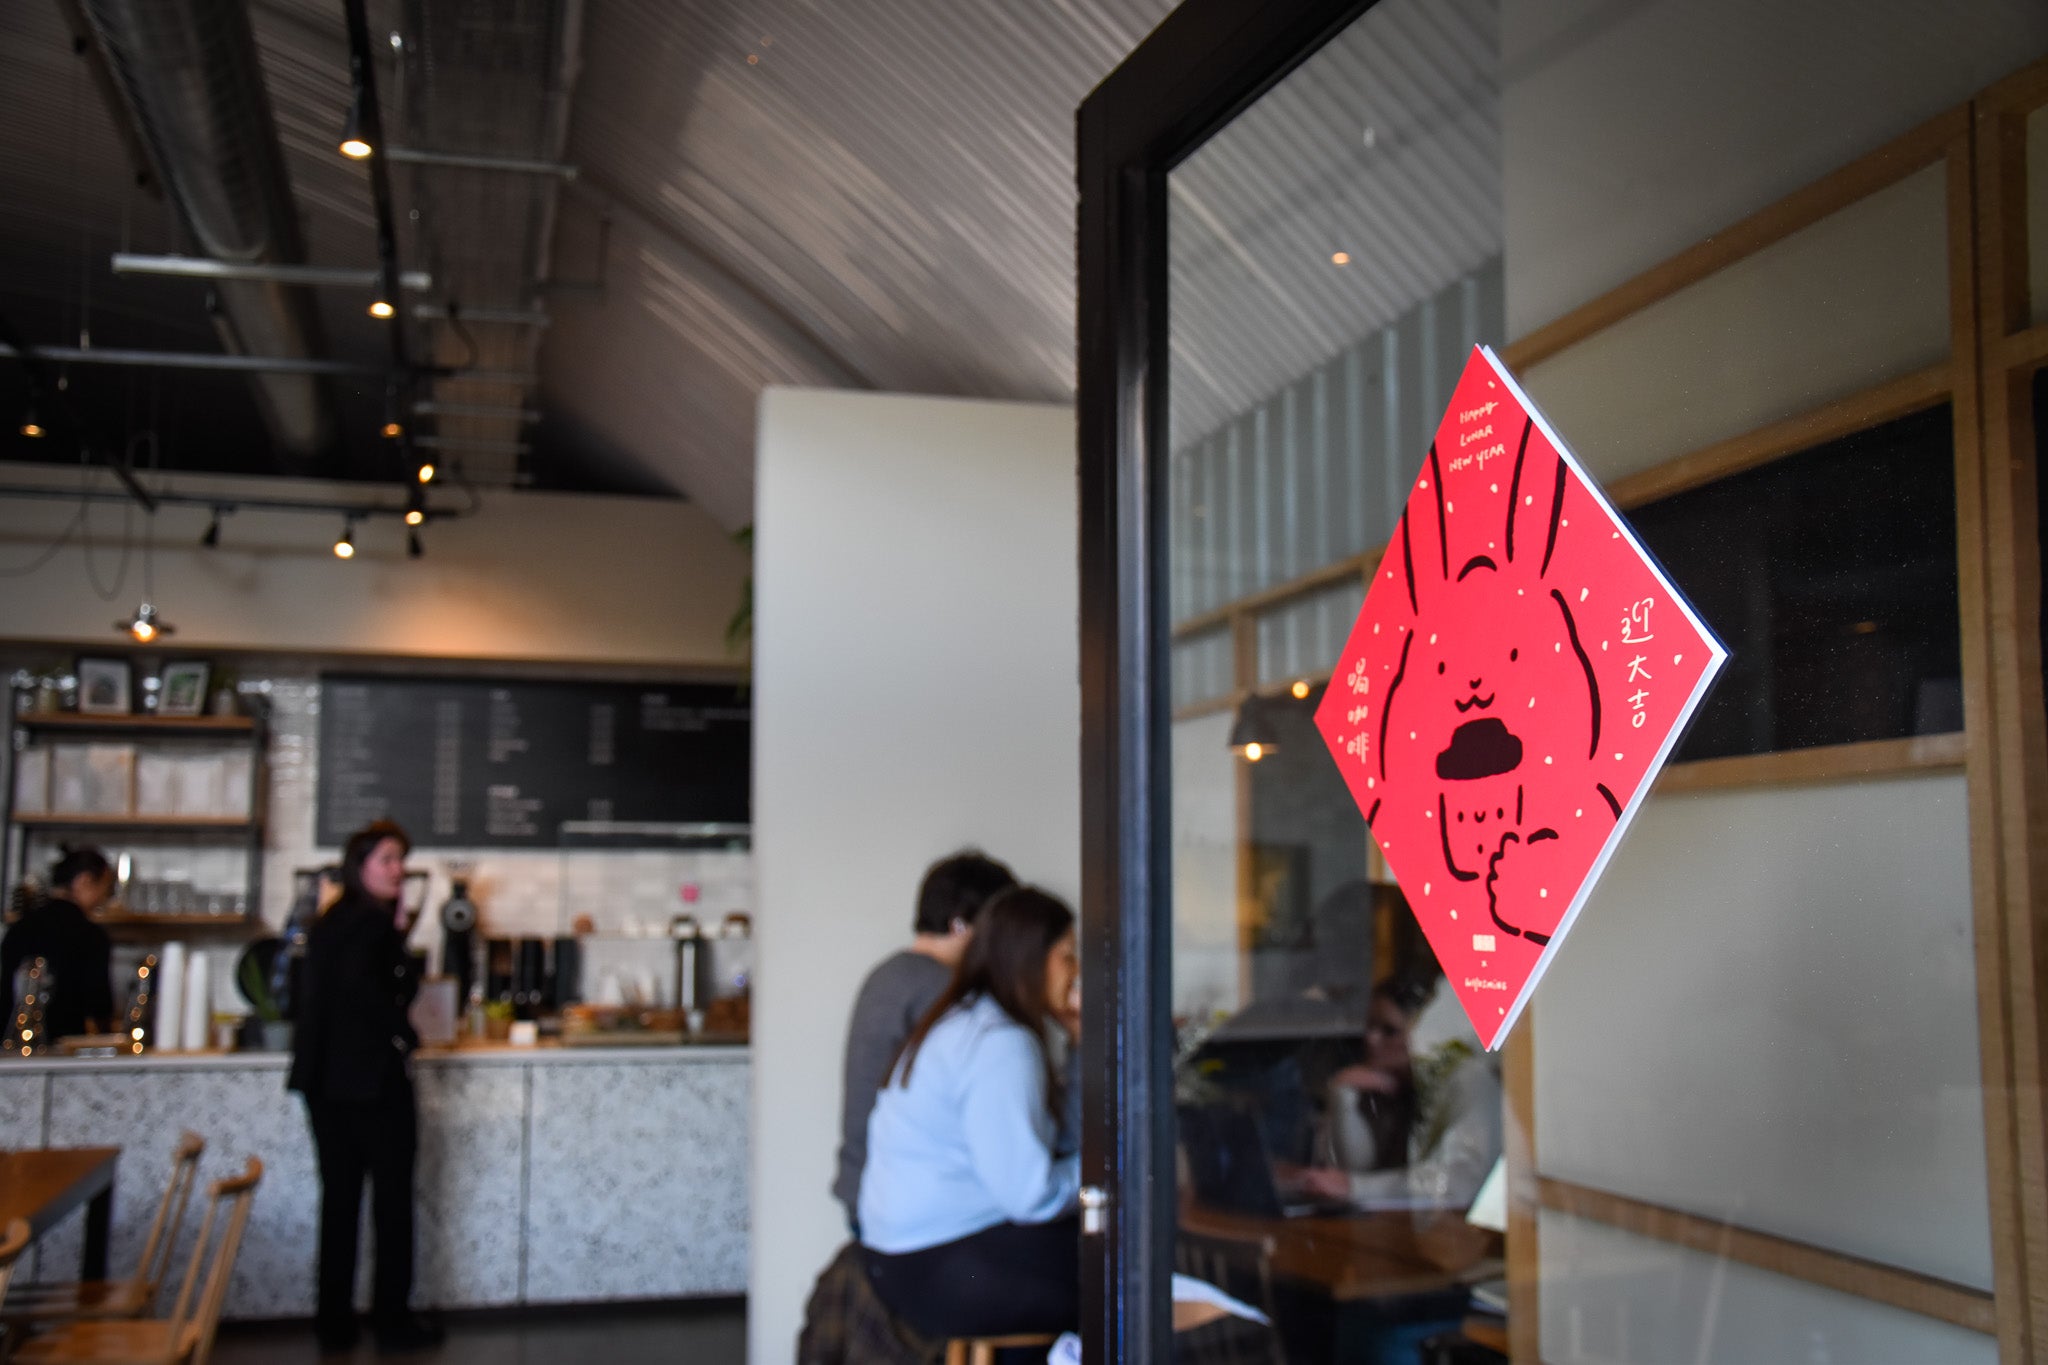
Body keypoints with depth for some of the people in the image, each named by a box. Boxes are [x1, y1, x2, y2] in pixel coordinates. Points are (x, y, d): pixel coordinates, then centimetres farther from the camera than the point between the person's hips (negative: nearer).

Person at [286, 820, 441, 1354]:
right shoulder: (373, 922, -13)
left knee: (340, 1198, 11)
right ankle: (392, 1319, 11)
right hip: (374, 1077, -8)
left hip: (325, 1079, 8)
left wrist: (397, 938, 8)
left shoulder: (331, 922, 14)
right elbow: (362, 985, -28)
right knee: (392, 1199, 4)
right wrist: (404, 1032, -15)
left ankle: (335, 1321, 16)